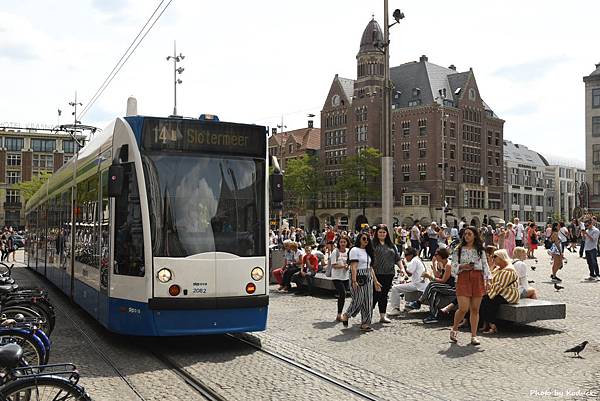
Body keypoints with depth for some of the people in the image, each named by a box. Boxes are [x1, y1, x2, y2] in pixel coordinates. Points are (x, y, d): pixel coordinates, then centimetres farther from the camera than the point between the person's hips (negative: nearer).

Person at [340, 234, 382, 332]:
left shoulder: (368, 251, 18)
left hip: (368, 278, 8)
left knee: (368, 302, 4)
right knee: (358, 300, -7)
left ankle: (365, 323, 8)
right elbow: (353, 267, -14)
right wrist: (354, 281, -22)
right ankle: (345, 316, 15)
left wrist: (375, 281, 16)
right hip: (358, 277, -8)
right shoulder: (355, 250, -5)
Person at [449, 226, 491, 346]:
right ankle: (454, 329, 14)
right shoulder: (459, 250, 7)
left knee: (475, 309, 3)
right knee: (463, 308, -10)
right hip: (463, 278, -2)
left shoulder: (480, 250, 11)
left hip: (477, 278, 2)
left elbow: (485, 265, 10)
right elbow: (454, 265, 5)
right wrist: (462, 266, -15)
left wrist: (487, 280, 0)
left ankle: (474, 335, 11)